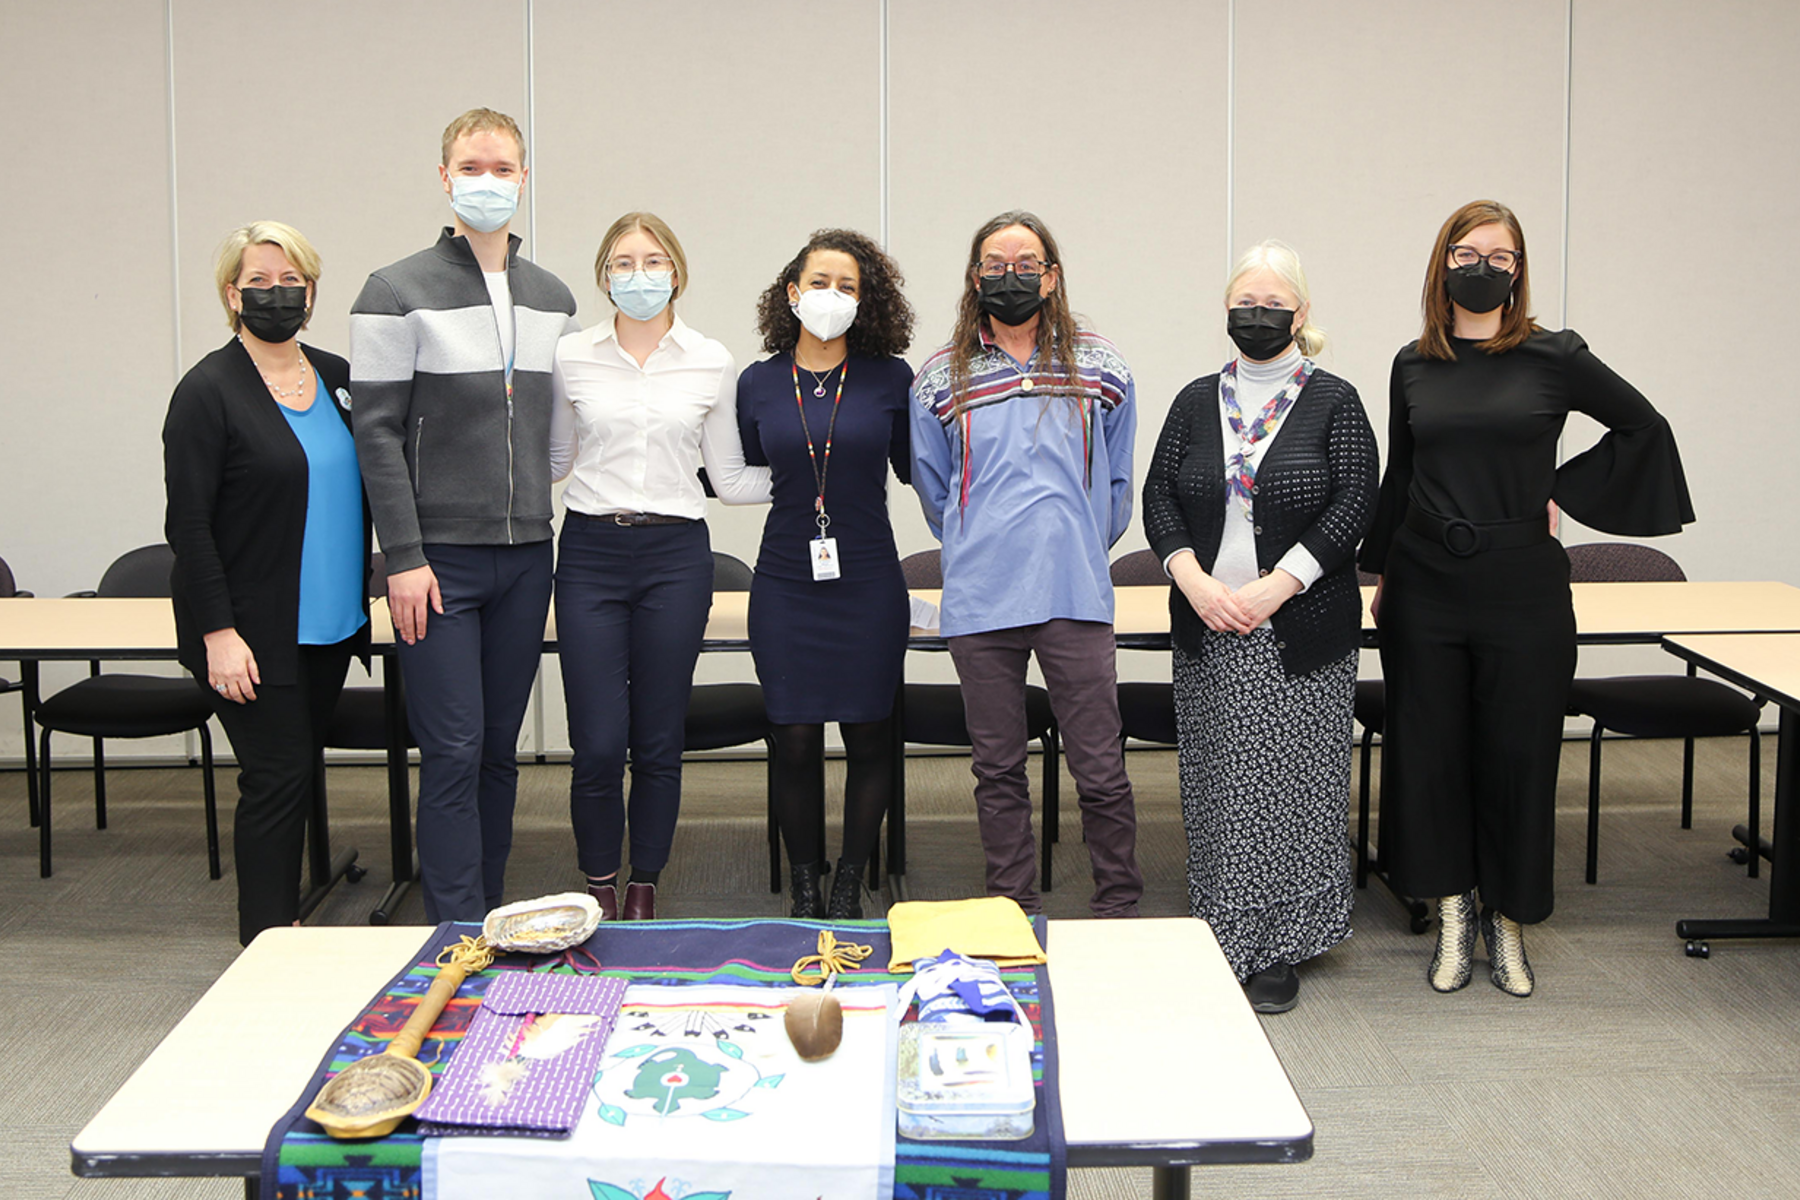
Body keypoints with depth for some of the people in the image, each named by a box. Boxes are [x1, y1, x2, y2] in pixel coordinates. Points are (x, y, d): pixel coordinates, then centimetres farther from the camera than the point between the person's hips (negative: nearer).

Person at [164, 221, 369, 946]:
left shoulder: (336, 377, 10)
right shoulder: (209, 391, -9)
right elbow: (188, 524, -12)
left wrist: (360, 601, 15)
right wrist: (218, 633, -17)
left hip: (330, 622, 6)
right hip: (253, 631, -6)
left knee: (300, 772, 12)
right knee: (278, 776, -5)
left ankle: (284, 924, 24)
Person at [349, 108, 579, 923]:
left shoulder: (553, 299, 13)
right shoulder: (398, 293, -3)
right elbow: (378, 433, -7)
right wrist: (404, 557, -13)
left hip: (527, 554, 5)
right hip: (440, 557, -5)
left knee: (500, 750, 10)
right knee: (453, 752, -6)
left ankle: (489, 915, 20)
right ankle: (459, 935, 1)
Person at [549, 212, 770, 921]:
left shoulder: (711, 363, 5)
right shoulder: (571, 358, 5)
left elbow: (729, 478, 9)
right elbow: (552, 461, 15)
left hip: (675, 553, 0)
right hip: (591, 551, 0)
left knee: (658, 743, 6)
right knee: (598, 744, -4)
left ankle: (645, 889, 24)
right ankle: (599, 888, 18)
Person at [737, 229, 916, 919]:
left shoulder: (890, 379, 0)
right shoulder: (758, 383, 4)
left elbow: (915, 468, 9)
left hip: (869, 583, -1)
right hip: (785, 583, 1)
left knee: (868, 738, 5)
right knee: (794, 740, 3)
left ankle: (849, 890, 21)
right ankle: (803, 894, 18)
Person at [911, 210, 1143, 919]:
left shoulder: (1100, 370, 7)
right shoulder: (940, 380, 7)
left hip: (1076, 594, -1)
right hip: (980, 600, 1)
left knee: (1100, 769, 0)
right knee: (998, 770, 8)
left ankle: (1118, 912, 14)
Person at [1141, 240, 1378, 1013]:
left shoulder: (1333, 402, 0)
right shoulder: (1196, 402, 11)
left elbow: (1354, 506, -7)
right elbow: (1159, 497, 7)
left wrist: (1275, 588, -15)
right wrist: (1195, 580, -9)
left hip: (1301, 629, -3)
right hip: (1208, 629, 3)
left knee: (1290, 782, 0)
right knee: (1217, 783, 6)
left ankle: (1280, 949, 11)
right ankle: (1222, 941, 18)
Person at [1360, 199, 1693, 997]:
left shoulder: (1552, 356, -3)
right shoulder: (1413, 366, 6)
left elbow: (1643, 427, 6)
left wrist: (1562, 491, 0)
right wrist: (1380, 573, 15)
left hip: (1522, 586, -2)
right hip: (1425, 586, 2)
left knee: (1517, 752, 5)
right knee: (1431, 751, 6)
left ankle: (1507, 917, 20)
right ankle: (1452, 915, 20)